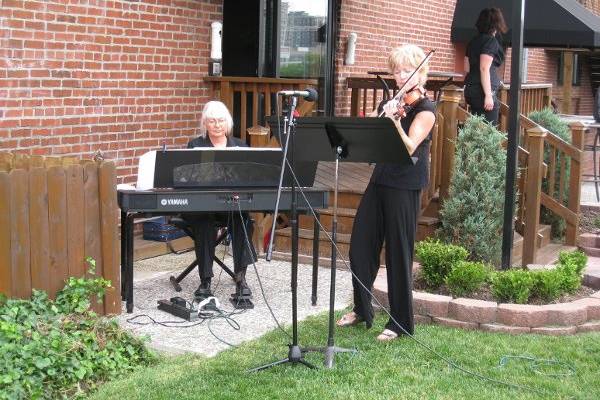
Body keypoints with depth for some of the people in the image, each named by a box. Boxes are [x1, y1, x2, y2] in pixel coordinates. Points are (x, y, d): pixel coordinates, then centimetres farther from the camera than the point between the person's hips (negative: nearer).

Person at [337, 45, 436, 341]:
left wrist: (394, 120, -34)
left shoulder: (424, 108, -8)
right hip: (379, 180, 7)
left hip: (405, 187, -7)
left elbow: (409, 147, -21)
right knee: (360, 245, 10)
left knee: (398, 253, -1)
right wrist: (384, 114, -9)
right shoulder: (389, 103, 14)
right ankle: (362, 309, 28)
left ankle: (401, 322, 12)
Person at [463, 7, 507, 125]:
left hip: (471, 89, 9)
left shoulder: (474, 41, 14)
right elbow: (484, 69, -18)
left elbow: (467, 68, 19)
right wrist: (488, 95, -20)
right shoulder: (491, 41, -9)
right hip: (483, 91, -9)